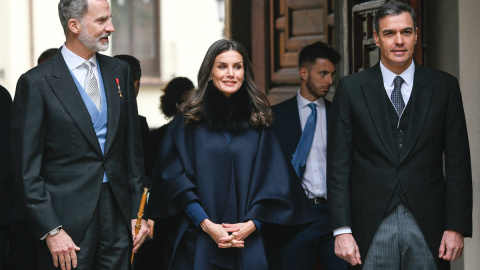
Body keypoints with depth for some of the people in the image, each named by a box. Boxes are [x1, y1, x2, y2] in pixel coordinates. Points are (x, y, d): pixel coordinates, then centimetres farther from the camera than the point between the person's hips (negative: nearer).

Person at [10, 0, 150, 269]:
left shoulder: (119, 71, 10)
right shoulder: (36, 83, -7)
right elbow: (27, 168, -8)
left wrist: (138, 212, 9)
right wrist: (51, 231, -13)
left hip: (118, 214, 5)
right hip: (69, 221, -5)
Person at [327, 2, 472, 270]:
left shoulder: (444, 86, 5)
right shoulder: (351, 89, 4)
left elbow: (458, 161, 4)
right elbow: (338, 164, 2)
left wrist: (457, 227, -3)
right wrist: (342, 230, -6)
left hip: (428, 226, 1)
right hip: (371, 226, 0)